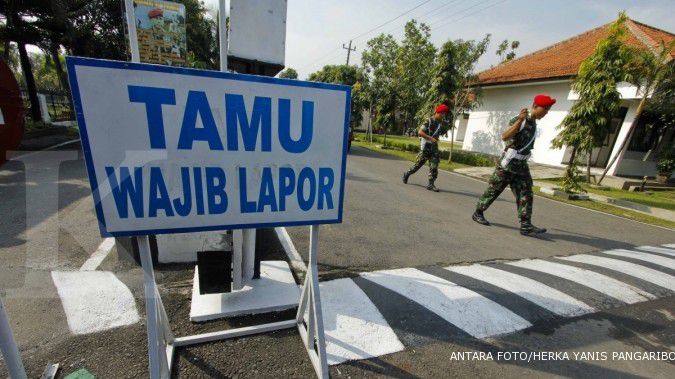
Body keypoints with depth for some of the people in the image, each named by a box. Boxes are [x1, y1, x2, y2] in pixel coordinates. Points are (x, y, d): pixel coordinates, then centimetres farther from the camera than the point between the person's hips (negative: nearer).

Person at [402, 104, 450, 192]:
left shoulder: (442, 123, 8)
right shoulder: (429, 121, -11)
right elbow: (420, 132, -19)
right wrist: (430, 138, -27)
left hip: (434, 147, 6)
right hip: (425, 146, -5)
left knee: (434, 166, -3)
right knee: (418, 164, 5)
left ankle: (431, 184, 2)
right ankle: (407, 174, 28)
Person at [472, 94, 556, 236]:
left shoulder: (533, 123, 14)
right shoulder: (519, 120, -12)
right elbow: (504, 137, -30)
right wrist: (519, 120, -39)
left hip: (521, 165, 8)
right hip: (508, 164, -8)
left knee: (525, 195, -1)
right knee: (493, 190, 2)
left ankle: (526, 226, -1)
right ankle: (478, 213, 16)